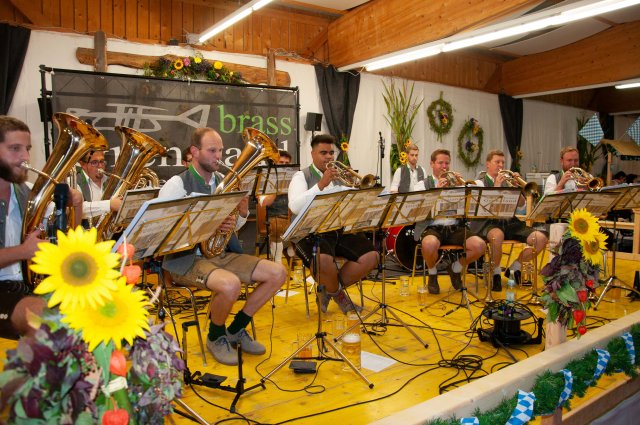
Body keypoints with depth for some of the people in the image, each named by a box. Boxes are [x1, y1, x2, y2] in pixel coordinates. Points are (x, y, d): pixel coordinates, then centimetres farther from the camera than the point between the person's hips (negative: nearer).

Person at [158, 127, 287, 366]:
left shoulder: (223, 182, 9)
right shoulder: (177, 185, -11)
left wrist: (242, 214, -7)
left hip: (218, 253, 7)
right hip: (184, 258, -7)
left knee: (277, 273, -6)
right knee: (231, 284, -36)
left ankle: (236, 330, 10)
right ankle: (216, 337, -2)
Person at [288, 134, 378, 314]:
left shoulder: (339, 175, 17)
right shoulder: (302, 176, 1)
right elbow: (295, 207, -18)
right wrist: (321, 184, -23)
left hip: (339, 230, 6)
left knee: (371, 256, -14)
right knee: (324, 260, -36)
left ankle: (331, 290, 6)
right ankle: (338, 293, 0)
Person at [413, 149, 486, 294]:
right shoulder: (423, 184, 9)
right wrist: (437, 190, -16)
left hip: (455, 228, 3)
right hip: (432, 227, -3)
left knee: (480, 245, -23)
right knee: (430, 244, -38)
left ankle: (455, 268, 8)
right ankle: (432, 274, -3)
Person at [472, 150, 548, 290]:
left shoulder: (507, 182, 20)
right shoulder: (480, 183, 8)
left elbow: (521, 205, 11)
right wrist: (496, 186, -15)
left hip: (510, 222, 5)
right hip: (489, 223, -5)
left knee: (541, 238, -17)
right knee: (498, 235, -41)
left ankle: (514, 268, 6)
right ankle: (495, 273, -14)